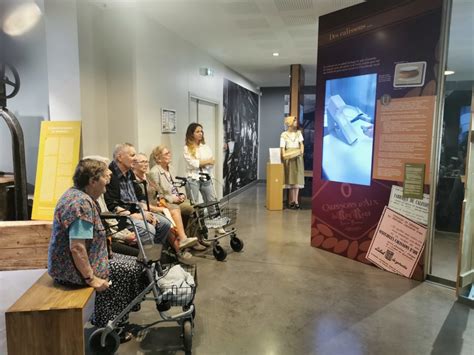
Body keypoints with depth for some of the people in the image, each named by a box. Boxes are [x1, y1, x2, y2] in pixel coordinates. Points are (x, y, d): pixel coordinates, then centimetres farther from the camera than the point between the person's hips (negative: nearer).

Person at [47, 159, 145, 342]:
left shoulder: (77, 194, 6)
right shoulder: (81, 203, -27)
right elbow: (77, 248, -31)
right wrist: (91, 278, -24)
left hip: (66, 263, 10)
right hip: (73, 269, -10)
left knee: (128, 263, 14)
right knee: (128, 269, 0)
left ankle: (106, 323, 22)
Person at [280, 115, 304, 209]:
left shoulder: (298, 133, 10)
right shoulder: (284, 135, 1)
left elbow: (301, 144, 6)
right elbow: (282, 147, -3)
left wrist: (302, 152, -12)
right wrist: (284, 156, -18)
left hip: (298, 158, 3)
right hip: (289, 158, -3)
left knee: (297, 178, -1)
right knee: (290, 179, -1)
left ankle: (294, 201, 1)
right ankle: (292, 201, 6)